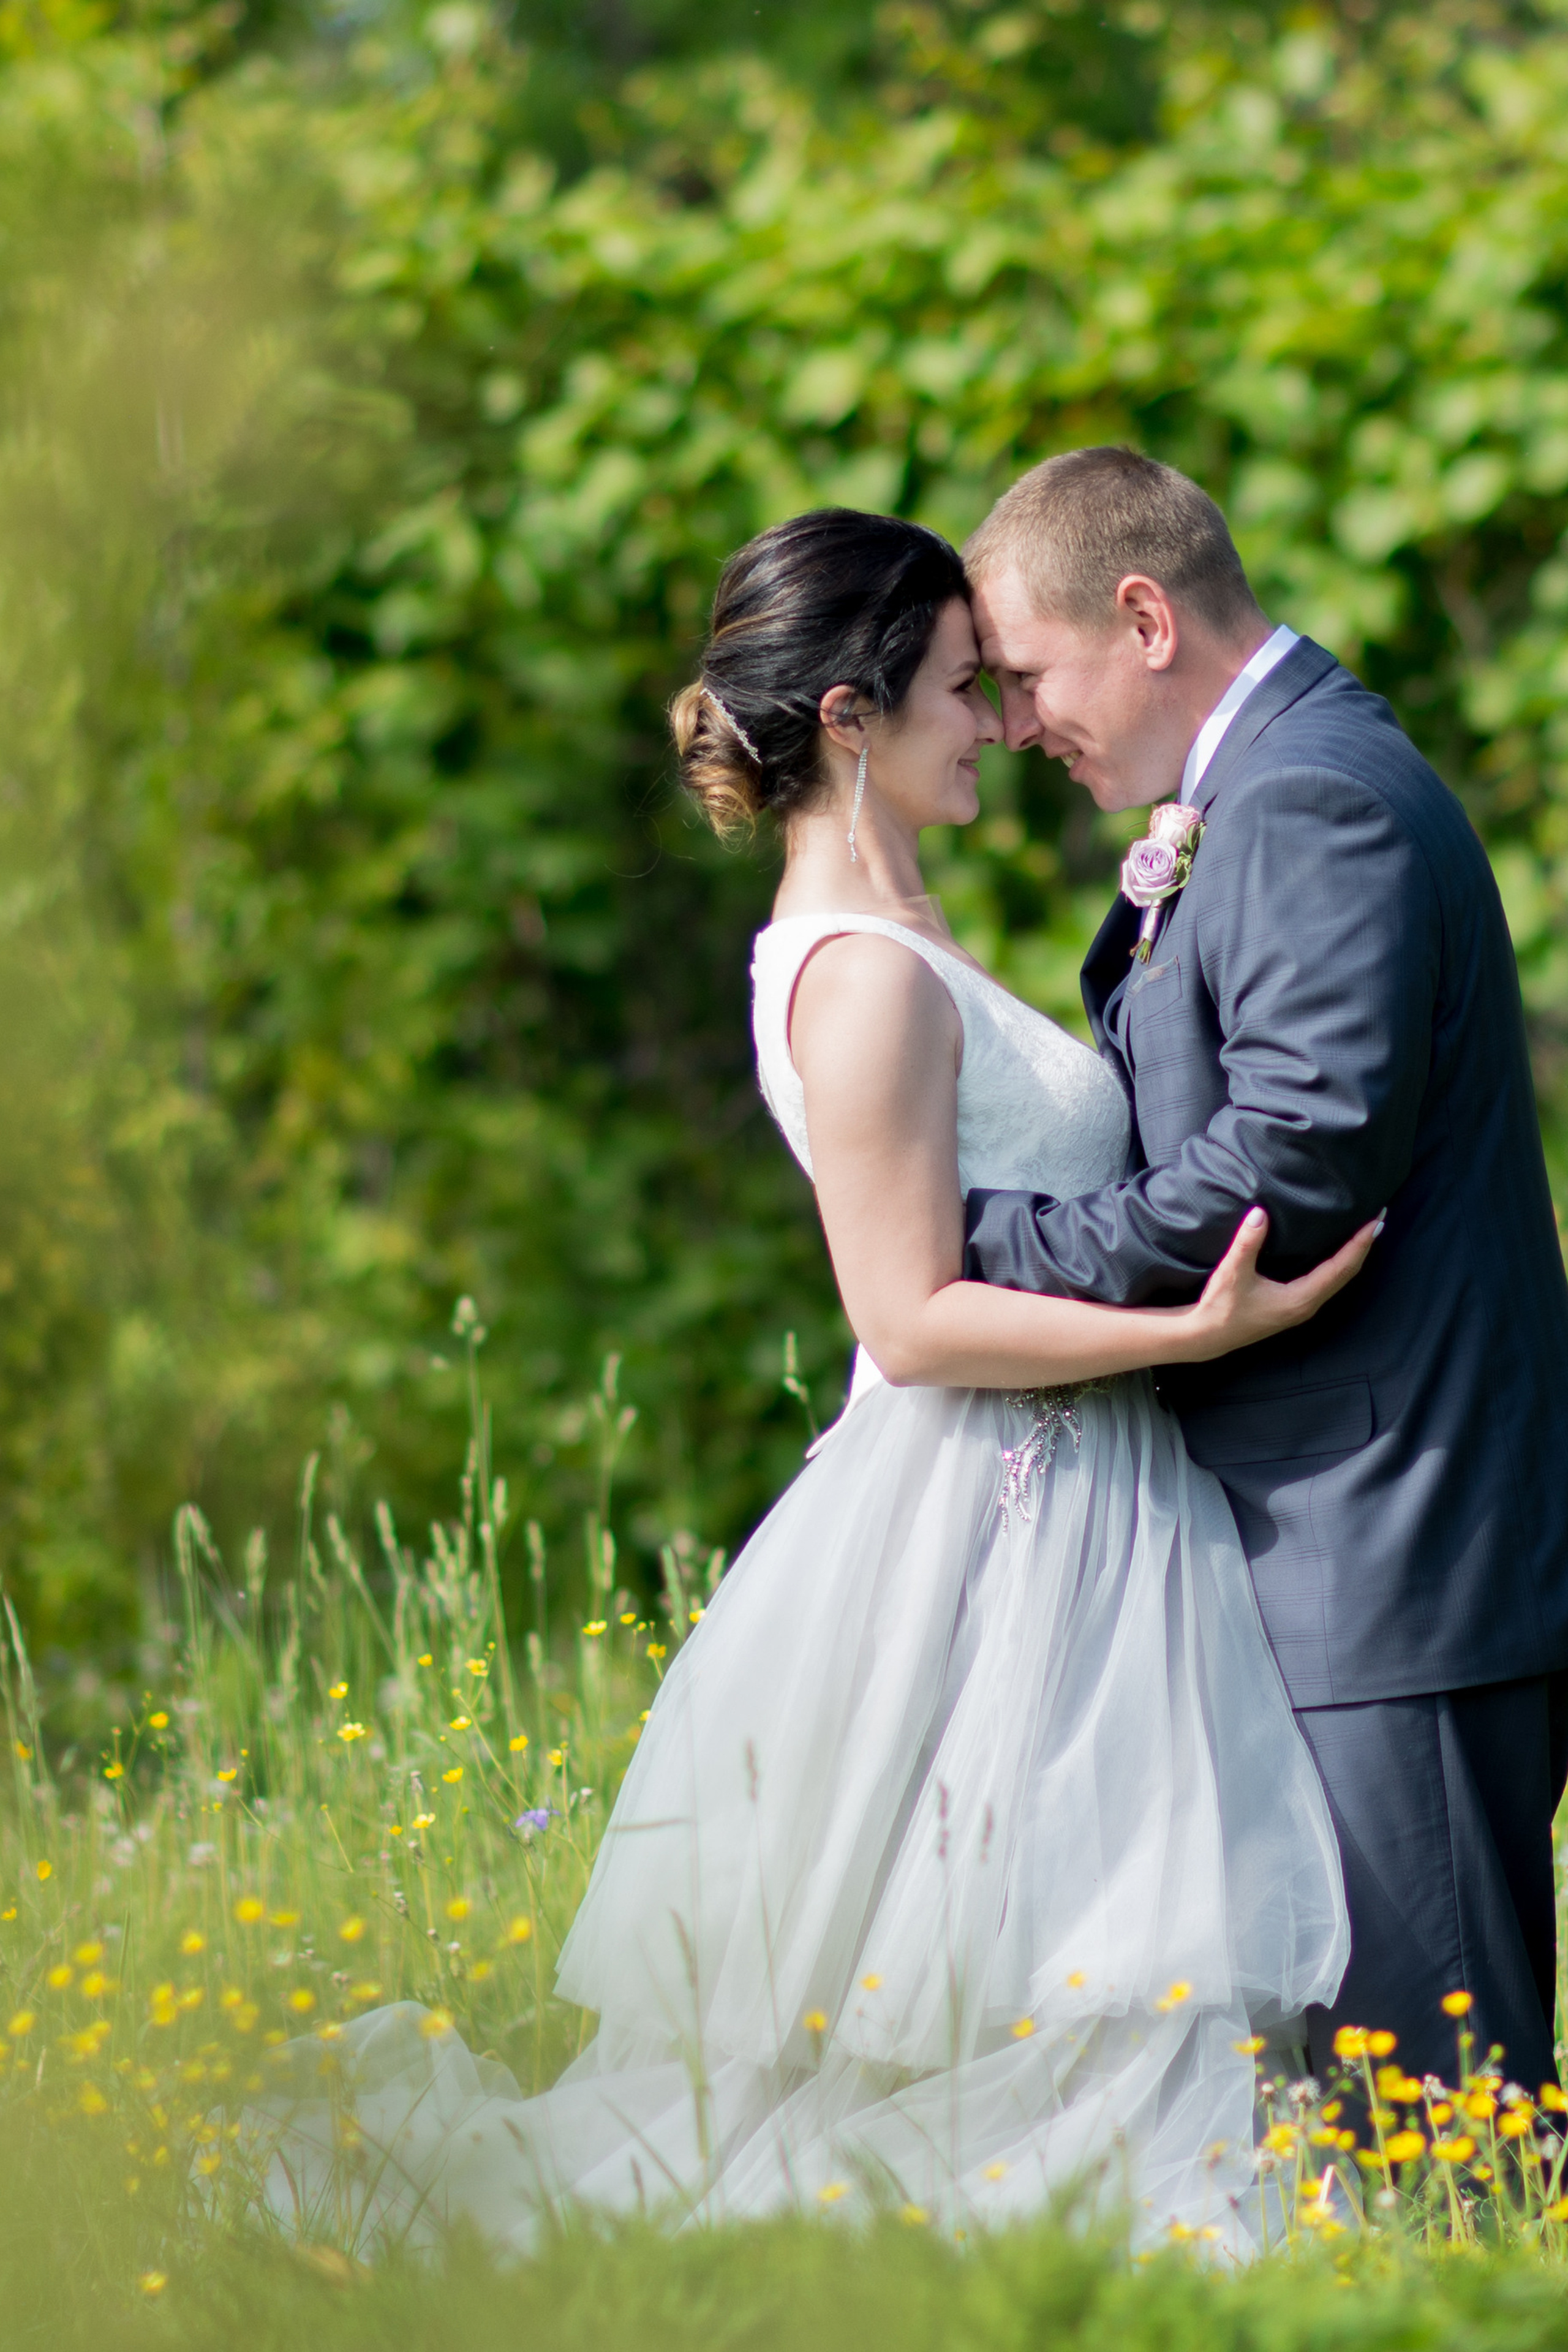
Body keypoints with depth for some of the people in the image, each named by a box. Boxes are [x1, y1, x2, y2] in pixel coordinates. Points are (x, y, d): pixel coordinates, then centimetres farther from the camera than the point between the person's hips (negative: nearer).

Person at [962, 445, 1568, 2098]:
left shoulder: (1317, 802, -15)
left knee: (1428, 2056, -8)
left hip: (1390, 1553, -11)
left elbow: (1305, 1153, -23)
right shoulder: (1271, 789, 19)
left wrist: (1007, 1241, -16)